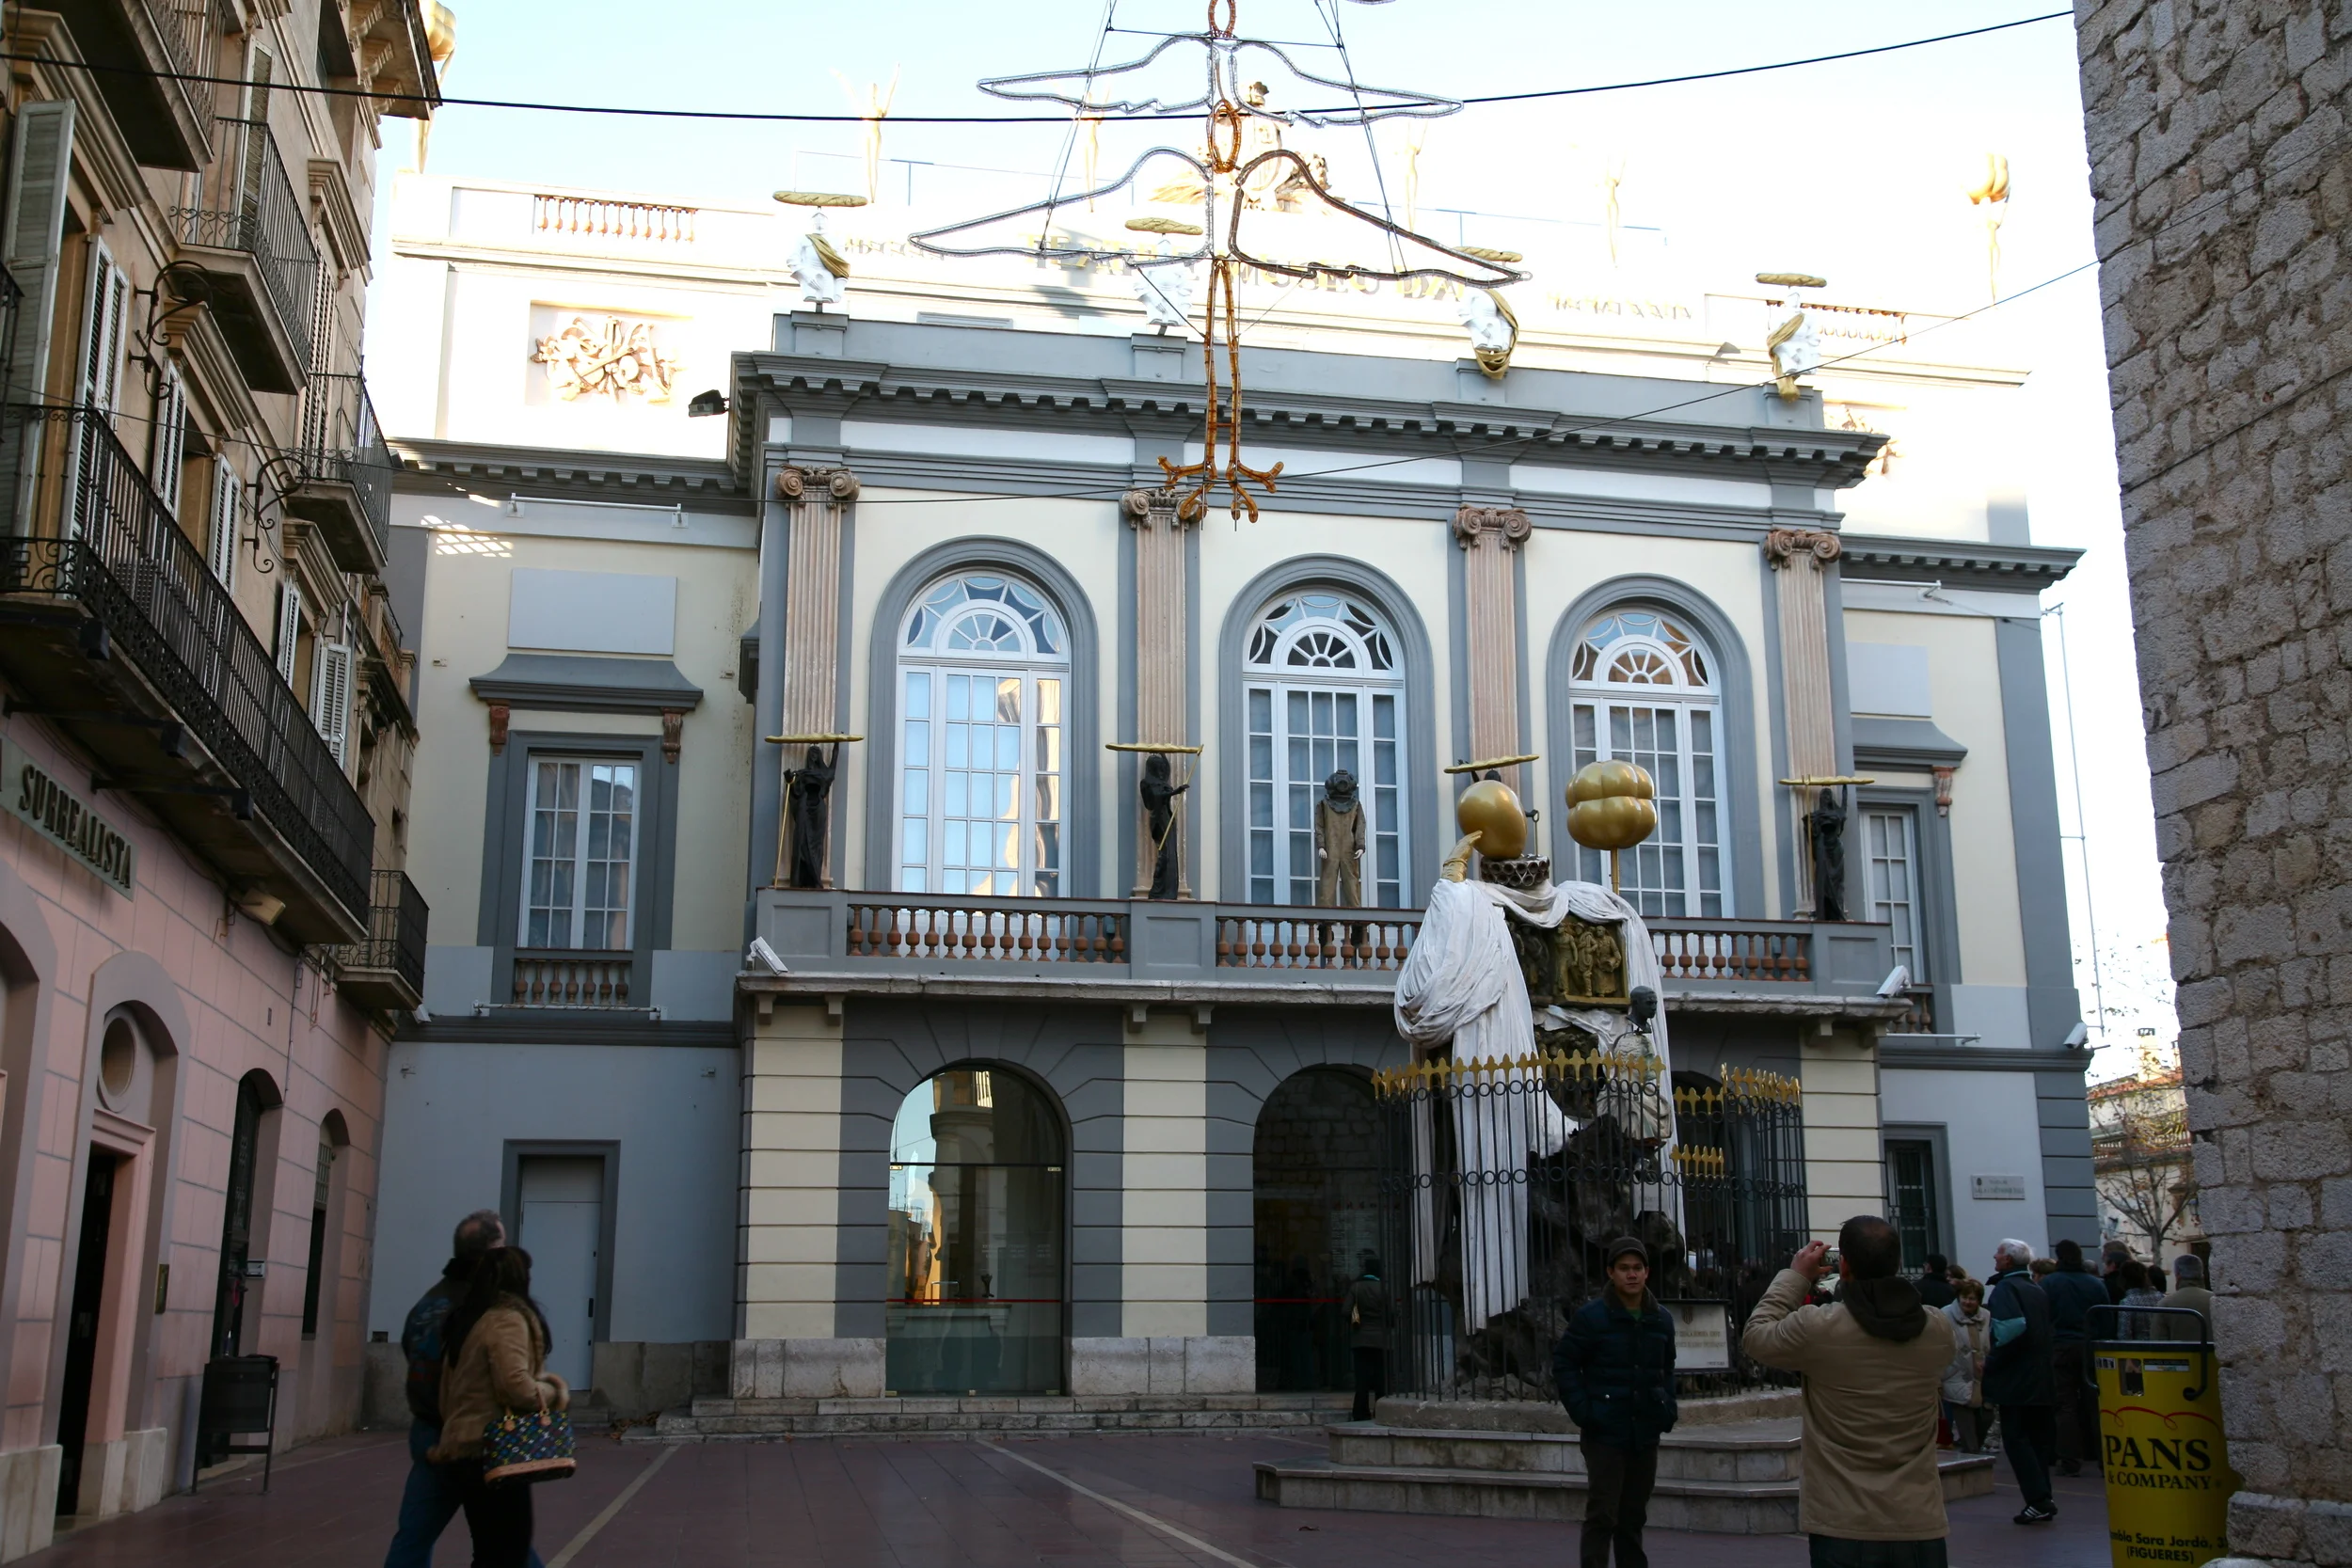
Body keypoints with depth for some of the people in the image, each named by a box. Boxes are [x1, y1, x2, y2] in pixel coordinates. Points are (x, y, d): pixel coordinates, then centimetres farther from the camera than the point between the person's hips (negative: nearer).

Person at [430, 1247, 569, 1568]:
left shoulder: (466, 1320, 16)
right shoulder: (507, 1319, -12)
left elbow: (448, 1394, 19)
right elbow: (515, 1386, -22)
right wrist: (553, 1391, -4)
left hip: (465, 1451, 9)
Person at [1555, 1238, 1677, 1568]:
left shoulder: (1661, 1320, 8)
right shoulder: (1591, 1316, -8)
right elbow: (1563, 1363, -5)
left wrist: (1668, 1406, 6)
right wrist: (1581, 1410, -13)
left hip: (1645, 1435, 5)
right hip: (1605, 1433, -5)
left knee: (1634, 1517, 13)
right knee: (1602, 1516, -6)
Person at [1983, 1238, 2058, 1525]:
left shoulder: (2005, 1288, -12)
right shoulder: (2038, 1291, 15)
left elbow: (2014, 1327, -26)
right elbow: (2046, 1332, 19)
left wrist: (1991, 1362, -17)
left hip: (2015, 1381, -8)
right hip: (2042, 1380, 8)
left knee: (2016, 1439, -4)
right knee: (2038, 1438, 12)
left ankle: (2039, 1501, -11)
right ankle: (2043, 1500, 13)